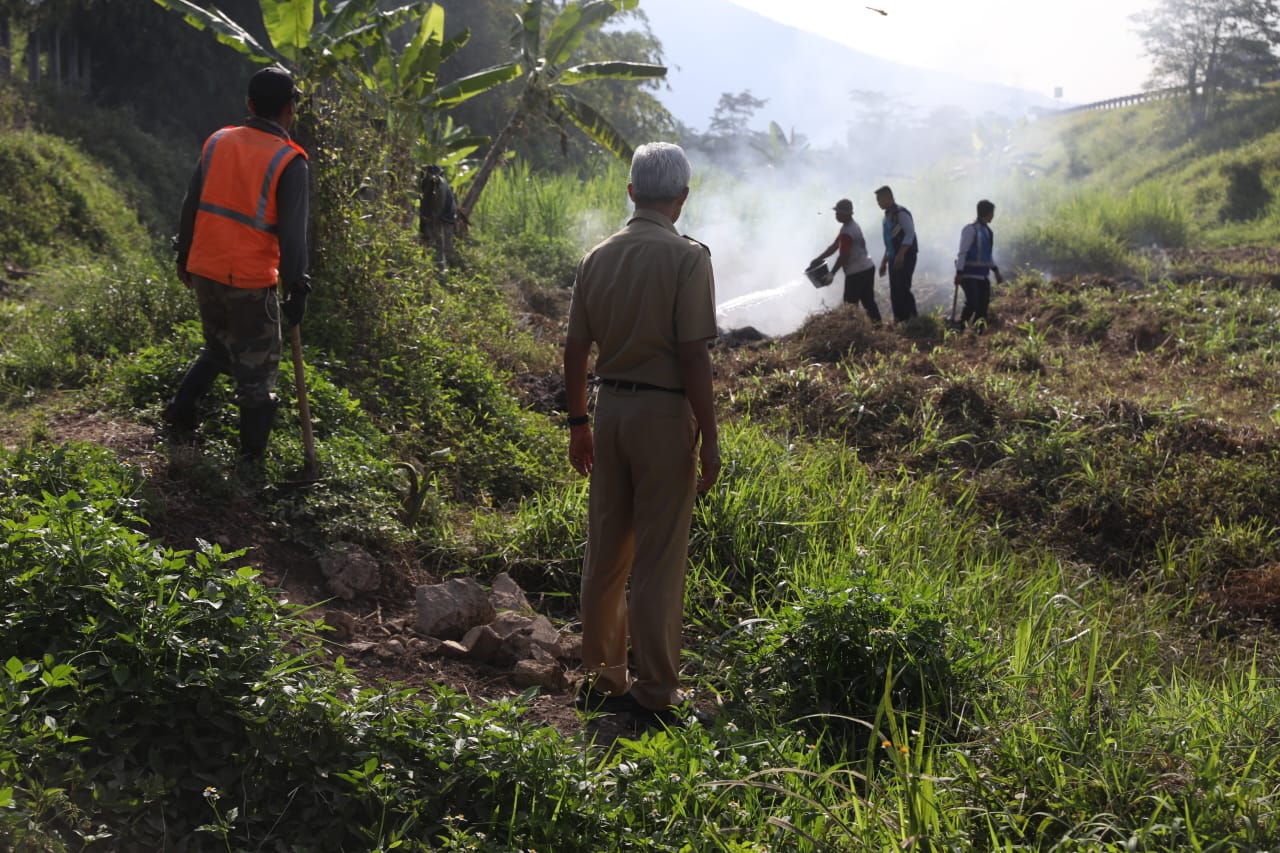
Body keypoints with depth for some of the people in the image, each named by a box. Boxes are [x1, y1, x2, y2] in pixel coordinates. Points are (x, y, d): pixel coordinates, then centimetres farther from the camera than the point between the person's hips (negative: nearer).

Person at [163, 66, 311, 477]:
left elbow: (190, 206, 9)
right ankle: (250, 459, 12)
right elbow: (292, 234, -14)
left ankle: (181, 409, 25)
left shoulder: (218, 143, 3)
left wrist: (184, 257, 21)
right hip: (251, 282, -5)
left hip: (204, 271, 5)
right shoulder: (288, 161, -13)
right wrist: (296, 289, -6)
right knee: (257, 370, 7)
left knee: (217, 348, 29)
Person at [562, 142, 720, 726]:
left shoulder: (597, 257, 6)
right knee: (659, 560, 1)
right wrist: (709, 437, -9)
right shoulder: (688, 258, -11)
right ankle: (655, 693, 8)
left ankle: (601, 679, 24)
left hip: (609, 408, 6)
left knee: (605, 552, 14)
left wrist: (579, 423, 17)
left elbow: (575, 349, 8)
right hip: (663, 412, -6)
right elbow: (693, 355, -15)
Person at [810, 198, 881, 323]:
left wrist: (831, 274, -10)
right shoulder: (852, 226, 12)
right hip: (867, 268, 10)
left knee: (850, 306, -3)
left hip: (857, 272, -10)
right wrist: (818, 259, 11)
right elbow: (834, 246, 15)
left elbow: (843, 257, -19)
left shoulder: (847, 232, -21)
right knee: (868, 302, 15)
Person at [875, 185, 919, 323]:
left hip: (905, 257, -9)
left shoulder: (901, 213, -12)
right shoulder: (888, 215, 17)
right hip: (894, 259, 9)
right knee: (895, 292, 7)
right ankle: (899, 321, 11)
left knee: (902, 289, -14)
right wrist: (884, 261, 23)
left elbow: (910, 234, -20)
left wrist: (900, 255, -27)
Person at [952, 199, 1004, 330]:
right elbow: (962, 252, -14)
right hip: (970, 275, -8)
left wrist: (996, 271, 20)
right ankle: (959, 328, -9)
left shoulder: (987, 231, 14)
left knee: (983, 306, 4)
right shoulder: (971, 229, -11)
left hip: (983, 275, 8)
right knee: (972, 304, -18)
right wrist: (959, 273, -19)